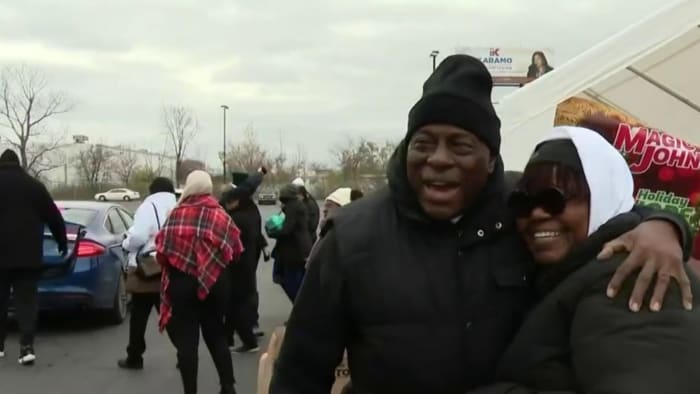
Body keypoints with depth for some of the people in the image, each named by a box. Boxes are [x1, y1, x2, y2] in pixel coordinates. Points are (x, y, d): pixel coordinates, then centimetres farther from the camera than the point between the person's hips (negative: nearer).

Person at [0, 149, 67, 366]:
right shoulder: (33, 185, 5)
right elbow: (54, 216, 7)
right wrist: (62, 241, 21)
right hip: (27, 254, 0)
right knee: (26, 301, 0)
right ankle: (27, 347, -12)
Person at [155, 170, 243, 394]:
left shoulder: (177, 214, -8)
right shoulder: (221, 216, 0)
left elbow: (163, 251, -10)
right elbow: (236, 252, 2)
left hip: (182, 283, -3)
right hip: (216, 282, 3)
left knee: (186, 340, 4)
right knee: (216, 336, 18)